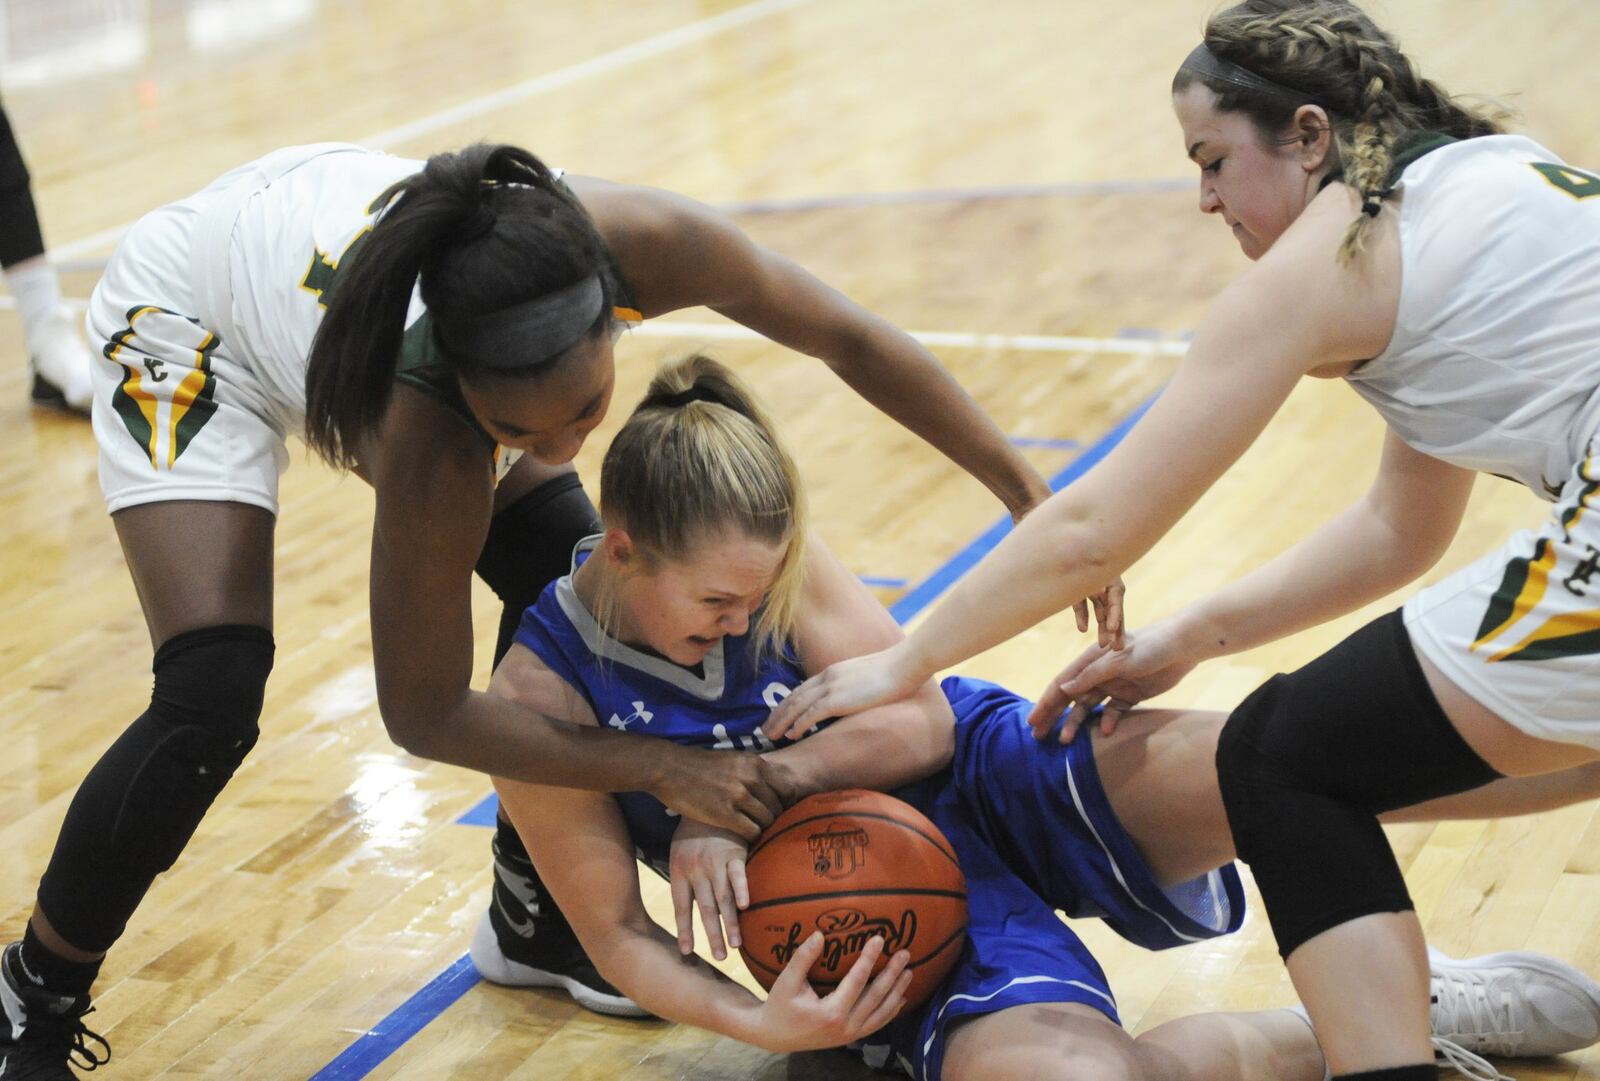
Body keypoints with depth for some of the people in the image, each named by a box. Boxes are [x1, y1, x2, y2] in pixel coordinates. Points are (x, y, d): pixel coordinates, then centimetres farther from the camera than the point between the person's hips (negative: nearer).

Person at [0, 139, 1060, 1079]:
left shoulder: (647, 243, -36)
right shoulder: (429, 448, -43)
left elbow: (848, 338, -16)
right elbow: (426, 715, -29)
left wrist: (1024, 486, -13)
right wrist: (665, 767, -31)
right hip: (196, 319, -6)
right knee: (211, 701, -20)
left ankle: (535, 917, 21)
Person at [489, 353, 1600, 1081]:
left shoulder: (759, 547, -9)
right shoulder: (540, 699, -13)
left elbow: (917, 722, -9)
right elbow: (618, 932, -6)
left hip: (988, 773, 2)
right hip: (894, 930, -2)